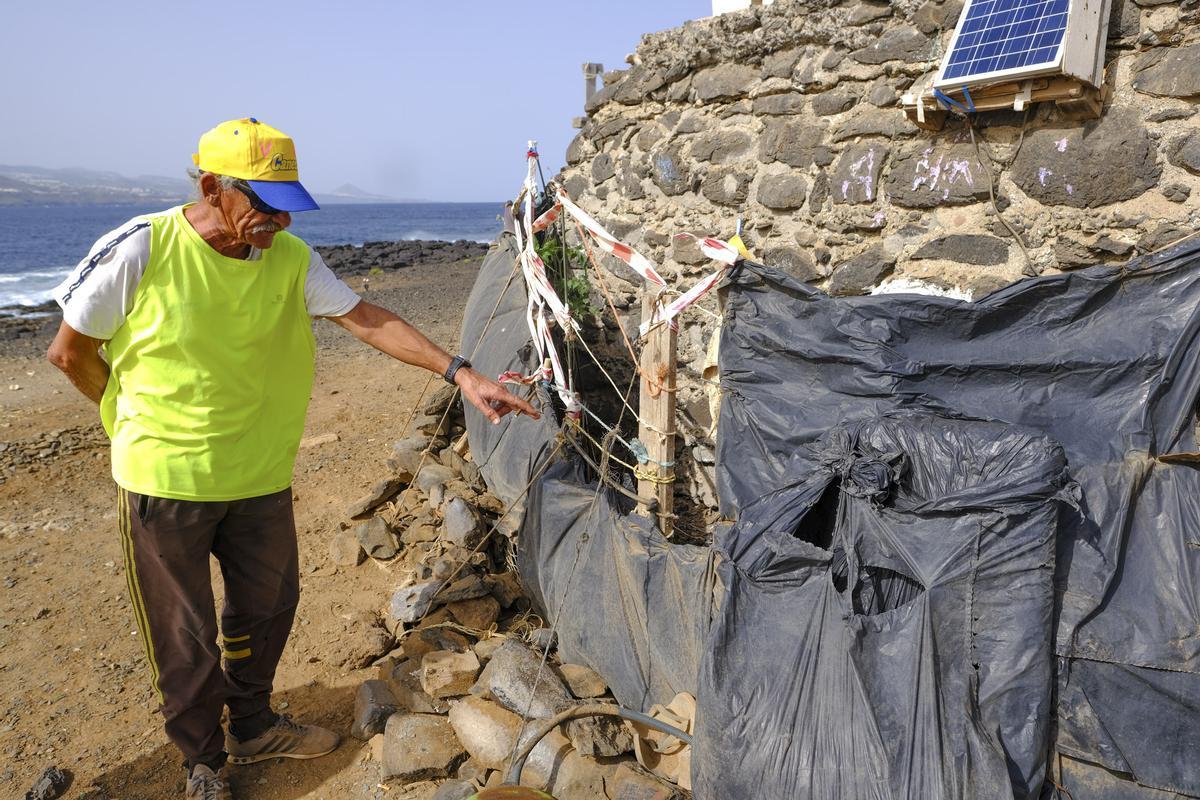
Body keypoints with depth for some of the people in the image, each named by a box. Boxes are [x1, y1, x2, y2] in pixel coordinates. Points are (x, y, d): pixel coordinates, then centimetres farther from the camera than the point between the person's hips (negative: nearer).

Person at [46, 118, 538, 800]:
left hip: (262, 479, 4)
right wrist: (138, 421, 1)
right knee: (185, 636, 11)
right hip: (166, 481, -4)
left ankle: (254, 727, 45)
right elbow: (72, 352, -6)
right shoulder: (139, 251, -17)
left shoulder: (291, 258, -6)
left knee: (268, 606, 19)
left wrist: (461, 372, -18)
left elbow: (370, 320, -10)